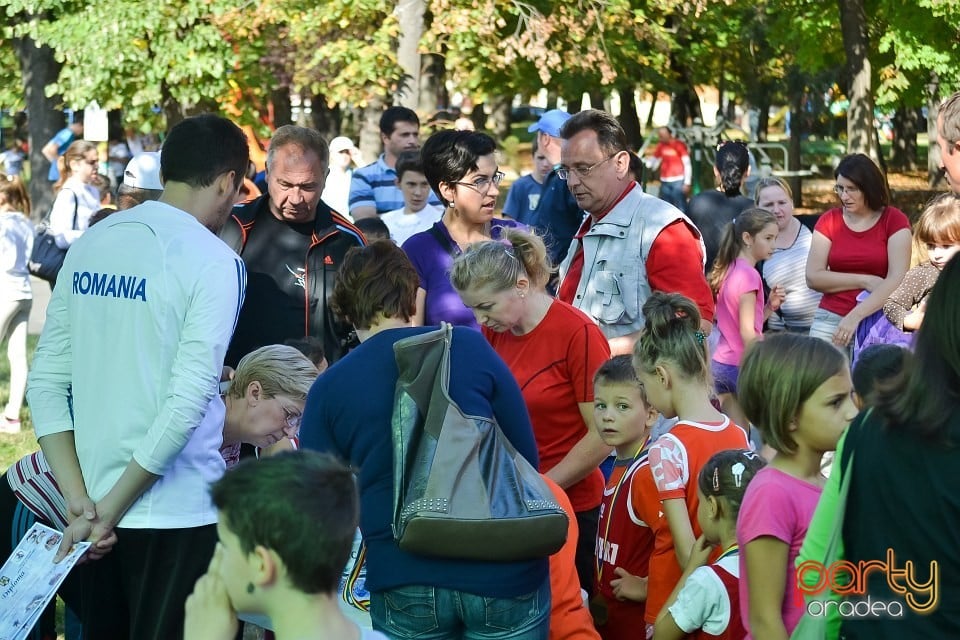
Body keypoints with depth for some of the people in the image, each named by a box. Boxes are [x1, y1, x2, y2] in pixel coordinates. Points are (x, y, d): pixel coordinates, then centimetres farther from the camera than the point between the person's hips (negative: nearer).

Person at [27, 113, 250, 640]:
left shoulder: (89, 246, 6)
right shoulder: (213, 261, -11)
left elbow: (45, 384, 4)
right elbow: (187, 402, -19)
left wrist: (81, 500, -2)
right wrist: (110, 510, -12)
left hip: (96, 509, 6)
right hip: (175, 516, -6)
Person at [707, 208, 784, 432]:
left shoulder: (728, 270, 11)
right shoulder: (749, 275, -14)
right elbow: (747, 332, -18)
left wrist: (771, 305, 1)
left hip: (720, 363, 8)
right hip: (741, 365, -8)